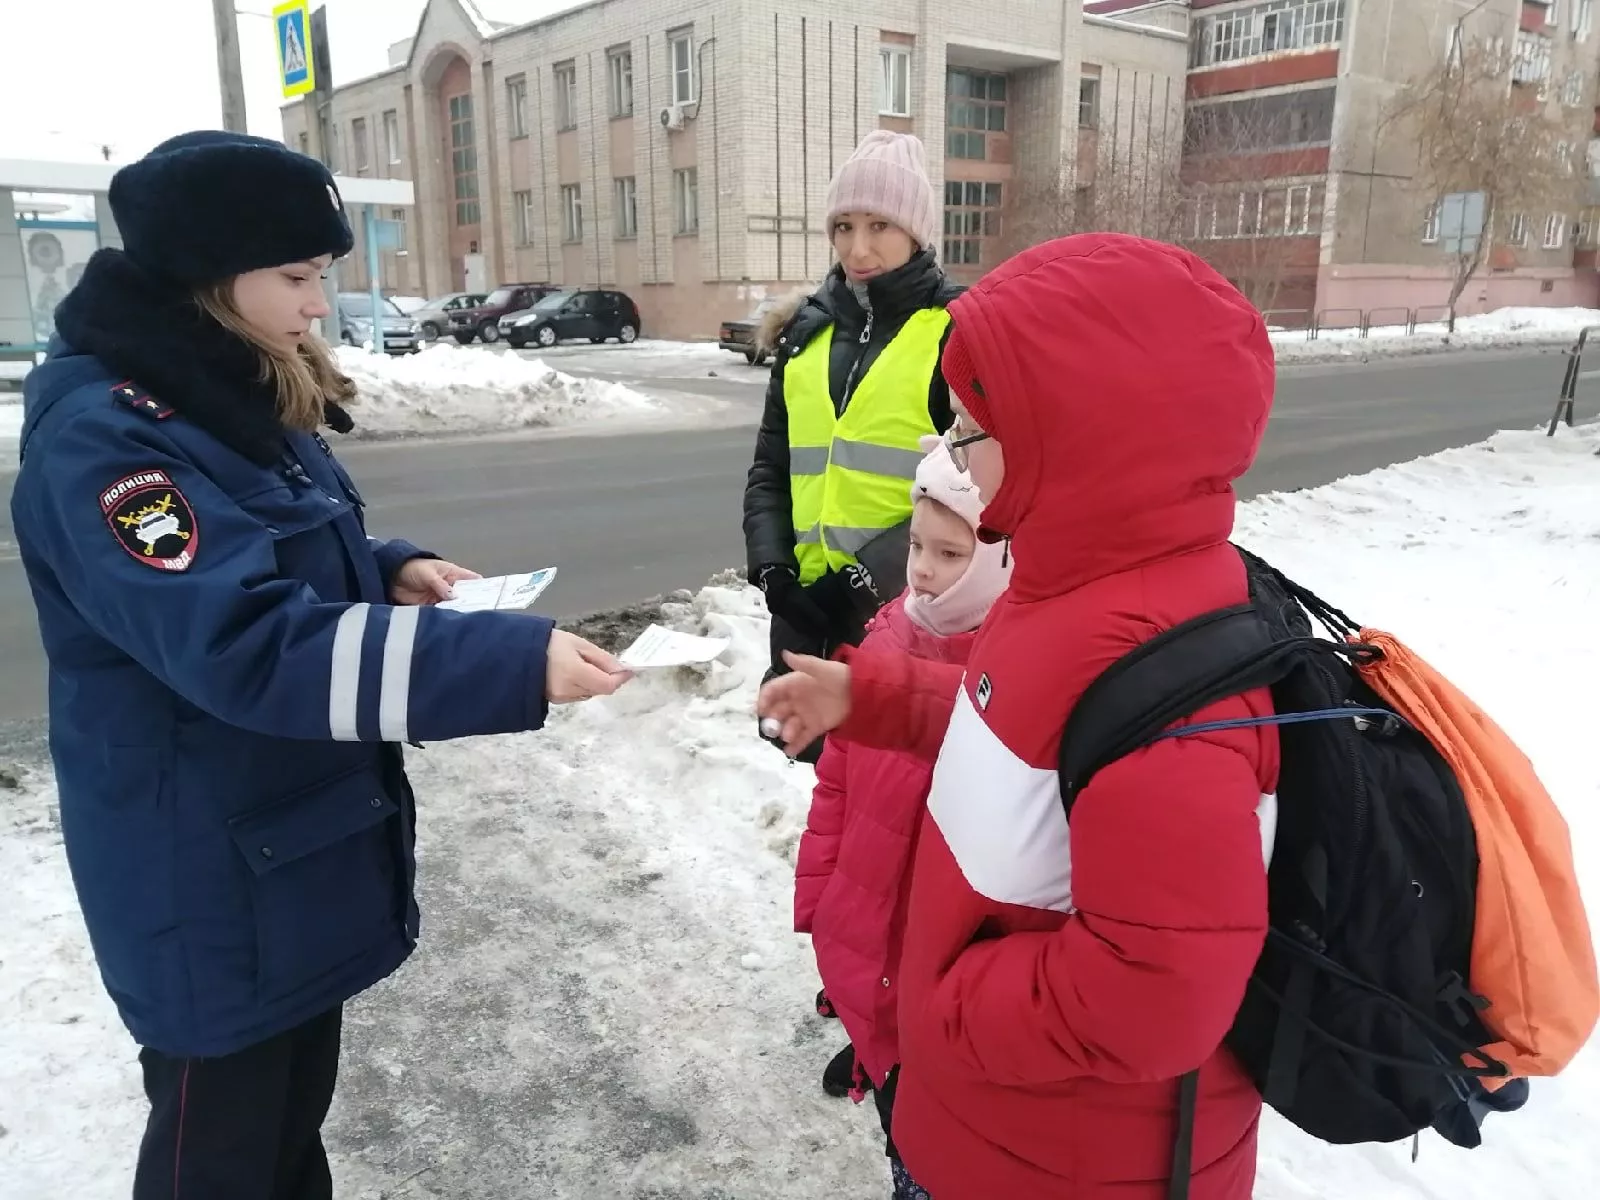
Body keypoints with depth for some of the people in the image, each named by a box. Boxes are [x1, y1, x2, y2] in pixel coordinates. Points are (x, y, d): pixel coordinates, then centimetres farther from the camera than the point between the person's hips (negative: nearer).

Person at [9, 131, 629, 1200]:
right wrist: (513, 661, -39)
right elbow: (241, 643, -34)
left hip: (304, 841, 8)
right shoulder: (103, 434, -24)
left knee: (295, 1103, 25)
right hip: (209, 879, -8)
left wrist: (393, 571, -4)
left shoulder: (244, 400, 6)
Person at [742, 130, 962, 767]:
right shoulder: (809, 329, 12)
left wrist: (866, 580, -16)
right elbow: (770, 468, 13)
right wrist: (772, 567, -2)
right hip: (806, 607, 5)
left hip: (906, 610, -5)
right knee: (821, 757, 17)